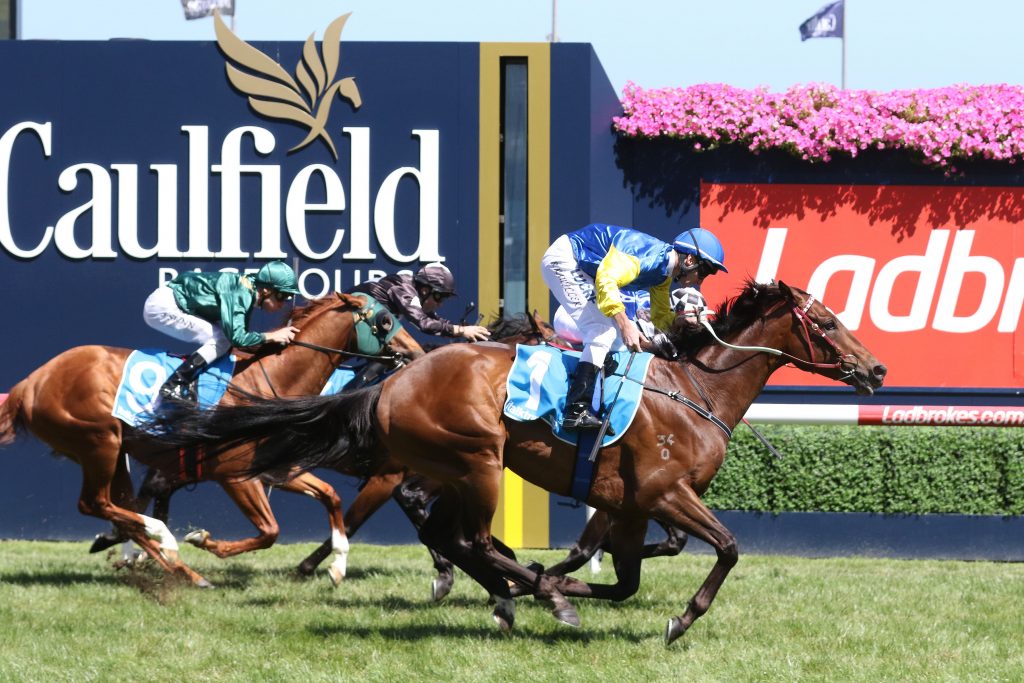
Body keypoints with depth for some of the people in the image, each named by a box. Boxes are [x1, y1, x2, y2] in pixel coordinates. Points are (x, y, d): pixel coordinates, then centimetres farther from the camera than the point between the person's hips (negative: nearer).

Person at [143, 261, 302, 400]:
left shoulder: (247, 291, 4)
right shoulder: (238, 293, -24)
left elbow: (242, 337, 13)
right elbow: (237, 337, -32)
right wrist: (272, 337, -21)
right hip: (162, 306, -10)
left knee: (224, 339, 10)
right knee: (222, 340, -15)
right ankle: (172, 386, -21)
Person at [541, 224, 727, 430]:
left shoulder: (664, 274, 4)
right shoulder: (649, 255, -27)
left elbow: (661, 317, 14)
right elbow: (606, 280, -39)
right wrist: (625, 324, -43)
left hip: (581, 269, 10)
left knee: (616, 338, 10)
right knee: (603, 332, -20)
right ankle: (576, 412, -28)